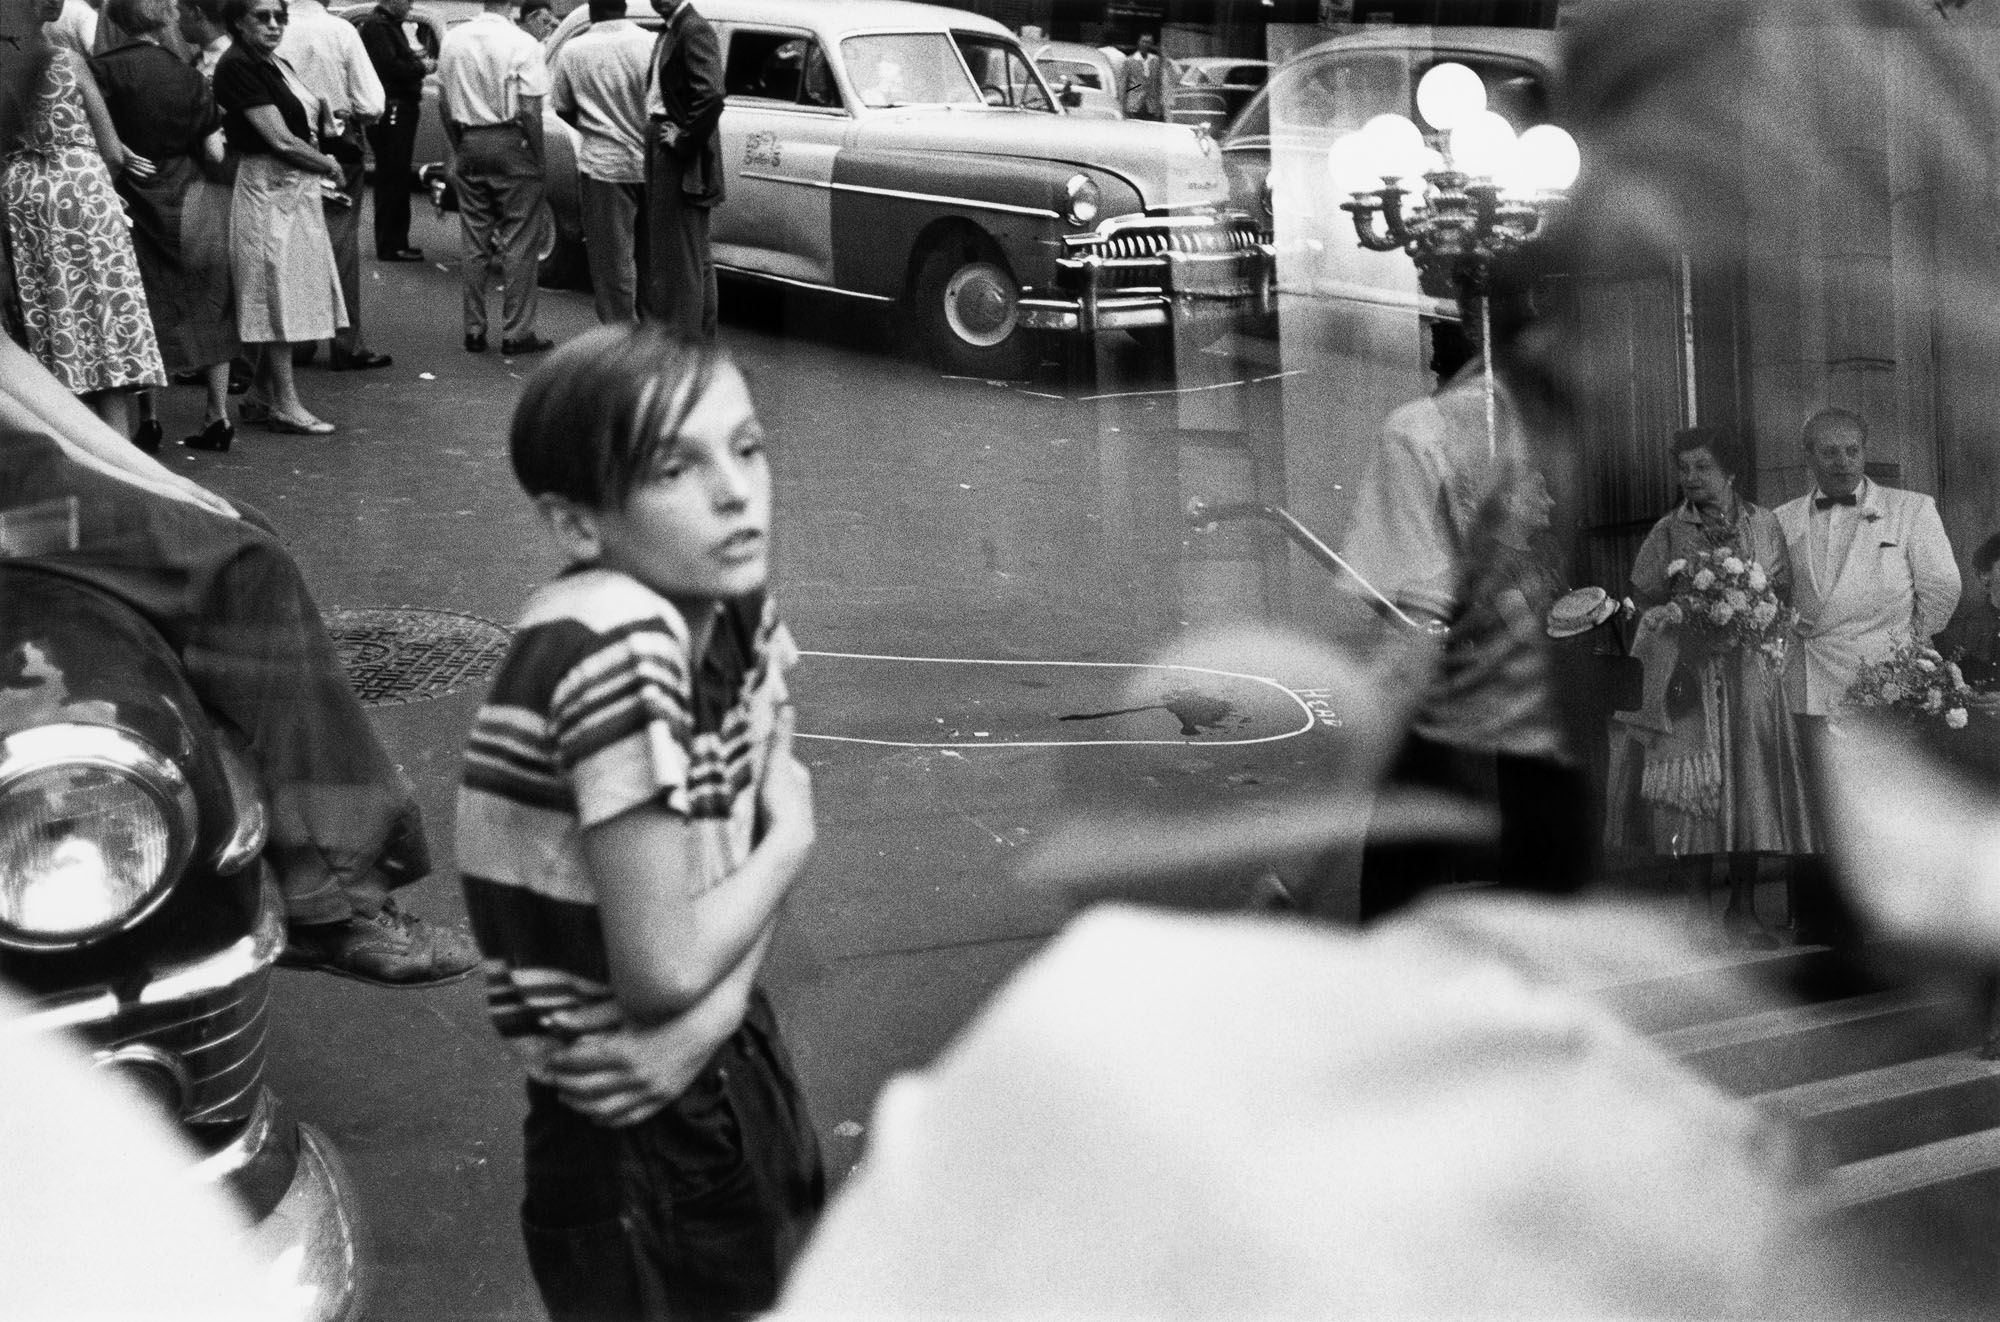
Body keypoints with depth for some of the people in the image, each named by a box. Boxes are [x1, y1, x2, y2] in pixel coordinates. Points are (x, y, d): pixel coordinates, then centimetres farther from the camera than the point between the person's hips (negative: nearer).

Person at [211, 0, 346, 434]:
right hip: (268, 188, -9)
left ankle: (260, 397, 21)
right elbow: (280, 140, -17)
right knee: (279, 298, -4)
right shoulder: (237, 66, -13)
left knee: (287, 298, 12)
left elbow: (299, 131, 11)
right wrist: (329, 167, -5)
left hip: (297, 190, 9)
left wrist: (320, 176, -3)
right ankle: (285, 406, 2)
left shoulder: (278, 65, 13)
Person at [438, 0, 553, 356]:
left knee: (473, 240, 11)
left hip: (469, 143, 5)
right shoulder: (521, 44, -13)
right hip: (511, 144, -5)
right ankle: (517, 333, 2)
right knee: (518, 240, 1)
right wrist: (539, 159, -5)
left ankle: (474, 330, 15)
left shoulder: (453, 39, 4)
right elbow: (530, 112, -14)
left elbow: (444, 103, 10)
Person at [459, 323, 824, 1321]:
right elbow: (663, 971, -27)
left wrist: (714, 1011, -19)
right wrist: (793, 838, -11)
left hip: (731, 1071, 7)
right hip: (636, 1140, -7)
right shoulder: (616, 650, -29)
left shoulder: (734, 610, -5)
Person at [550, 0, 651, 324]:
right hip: (651, 164, 1)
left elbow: (562, 108, 5)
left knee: (612, 261, 3)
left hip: (602, 164, -1)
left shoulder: (573, 50, -5)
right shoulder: (653, 44, -8)